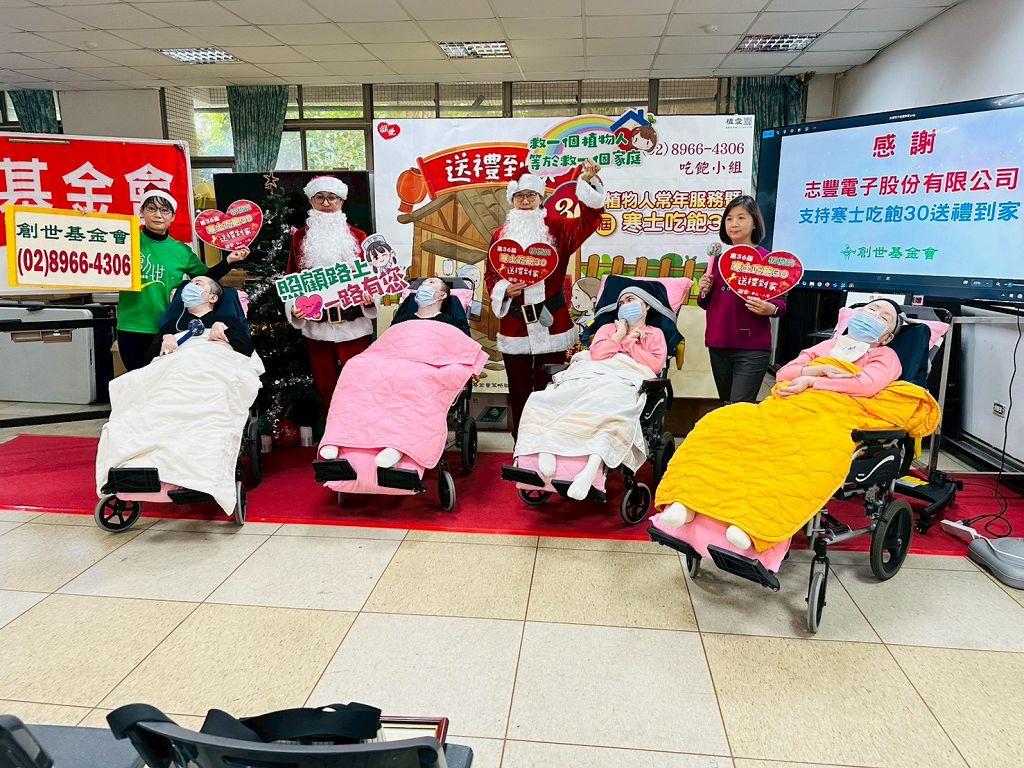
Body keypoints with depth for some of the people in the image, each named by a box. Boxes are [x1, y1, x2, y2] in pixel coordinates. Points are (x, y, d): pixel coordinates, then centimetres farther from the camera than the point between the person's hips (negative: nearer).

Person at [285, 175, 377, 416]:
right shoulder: (300, 238, 7)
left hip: (354, 327, -1)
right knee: (325, 388, 10)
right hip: (316, 328, 1)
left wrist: (369, 297, -13)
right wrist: (294, 307, -8)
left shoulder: (358, 237, 5)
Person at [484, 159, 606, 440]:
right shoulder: (501, 236, 9)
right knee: (518, 390, 8)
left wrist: (587, 182, -19)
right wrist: (504, 290, -10)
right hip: (514, 325, 2)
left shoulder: (556, 227, 5)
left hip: (551, 323, -2)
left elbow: (588, 221, -8)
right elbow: (491, 274, 11)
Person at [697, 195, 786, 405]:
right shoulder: (718, 258, 11)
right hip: (718, 346, 6)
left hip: (752, 349, -5)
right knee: (726, 407, 15)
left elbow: (781, 304, -2)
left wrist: (769, 309, -23)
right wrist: (704, 292, 0)